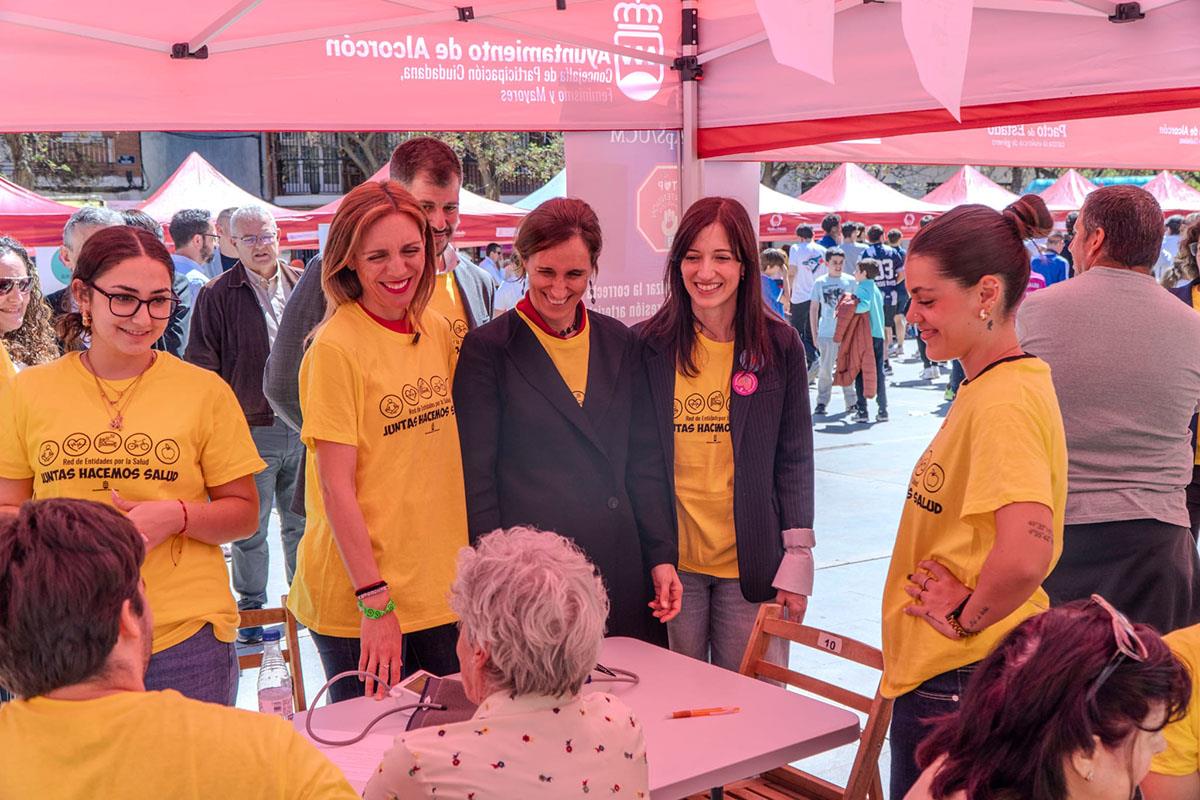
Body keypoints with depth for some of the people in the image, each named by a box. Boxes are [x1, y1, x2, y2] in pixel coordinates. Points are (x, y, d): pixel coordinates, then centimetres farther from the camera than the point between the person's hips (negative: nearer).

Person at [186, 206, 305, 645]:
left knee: (304, 522, 14)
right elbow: (202, 367, -2)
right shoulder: (217, 296, -3)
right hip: (249, 431, -3)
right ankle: (251, 608, 22)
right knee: (250, 529, 7)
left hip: (305, 427, 3)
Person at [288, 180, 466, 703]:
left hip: (442, 588, 6)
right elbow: (337, 487, -16)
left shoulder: (438, 331, 5)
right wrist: (374, 600, -18)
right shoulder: (336, 346, -14)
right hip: (358, 600, -6)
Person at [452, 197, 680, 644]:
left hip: (620, 572, 4)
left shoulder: (619, 343, 9)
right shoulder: (488, 349, -4)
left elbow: (644, 460, 11)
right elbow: (476, 479, -5)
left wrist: (662, 556, 5)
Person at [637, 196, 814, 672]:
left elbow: (794, 458, 4)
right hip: (670, 560, 1)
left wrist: (797, 561, 0)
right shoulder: (648, 345, 1)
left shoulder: (779, 345, 1)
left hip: (752, 562, 0)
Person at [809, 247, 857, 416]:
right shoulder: (820, 283, 3)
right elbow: (814, 310, 6)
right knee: (825, 370, 0)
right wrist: (815, 334, 3)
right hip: (826, 334, -1)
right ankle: (821, 403, 7)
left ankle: (851, 402, 17)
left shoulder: (850, 281, 4)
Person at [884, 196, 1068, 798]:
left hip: (958, 681, -9)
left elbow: (1023, 555, -35)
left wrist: (967, 616, -19)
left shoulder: (1004, 401, -23)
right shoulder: (988, 387, 7)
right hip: (939, 670, 9)